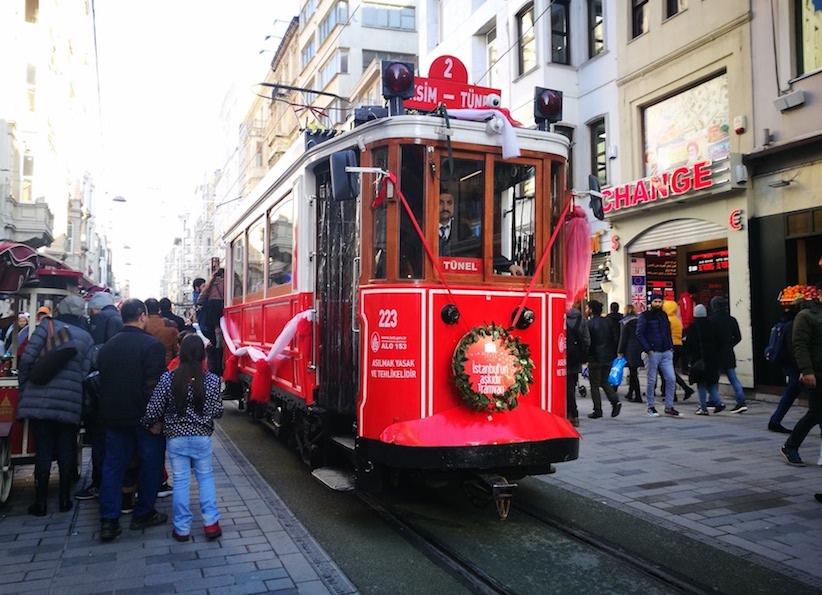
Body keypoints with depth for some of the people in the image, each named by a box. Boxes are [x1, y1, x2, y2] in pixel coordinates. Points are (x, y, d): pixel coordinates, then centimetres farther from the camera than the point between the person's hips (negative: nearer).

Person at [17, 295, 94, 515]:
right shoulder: (86, 338, 7)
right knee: (66, 452, 10)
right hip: (70, 403, 1)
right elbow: (84, 373, 1)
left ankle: (40, 503, 11)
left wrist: (24, 388, 7)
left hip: (40, 400, -1)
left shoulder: (47, 326, 1)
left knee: (43, 451, 5)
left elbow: (27, 359, -6)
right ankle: (64, 500, 17)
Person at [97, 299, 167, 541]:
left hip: (114, 418, 6)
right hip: (144, 418, -5)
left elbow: (102, 381, 12)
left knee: (113, 466, 11)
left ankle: (108, 521, 9)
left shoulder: (107, 346, 7)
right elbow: (154, 385, -21)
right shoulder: (152, 345, -15)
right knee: (151, 464, 10)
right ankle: (143, 515, 18)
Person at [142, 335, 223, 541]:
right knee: (206, 477, 14)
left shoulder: (168, 378, -9)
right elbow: (218, 411, -3)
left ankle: (182, 528, 16)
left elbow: (153, 410, -6)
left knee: (180, 480, 9)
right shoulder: (212, 380, -8)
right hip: (202, 437, 0)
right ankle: (210, 523, 12)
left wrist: (146, 426, 11)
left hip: (175, 437, 0)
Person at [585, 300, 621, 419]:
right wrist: (614, 355, 14)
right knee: (604, 382, 18)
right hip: (608, 358, 6)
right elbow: (615, 339, 9)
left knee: (594, 385, 3)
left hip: (595, 359, -6)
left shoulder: (589, 324, -11)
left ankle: (597, 410, 4)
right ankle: (615, 401, 0)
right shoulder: (608, 322, 7)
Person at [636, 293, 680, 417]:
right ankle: (650, 407, 13)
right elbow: (639, 334, -7)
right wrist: (648, 349, -14)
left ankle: (669, 407, 8)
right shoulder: (645, 316, -2)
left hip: (666, 352, 5)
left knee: (671, 379, -1)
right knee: (652, 380, 1)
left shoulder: (664, 315, 16)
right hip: (653, 353, -5)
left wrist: (671, 347, 10)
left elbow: (668, 333, 22)